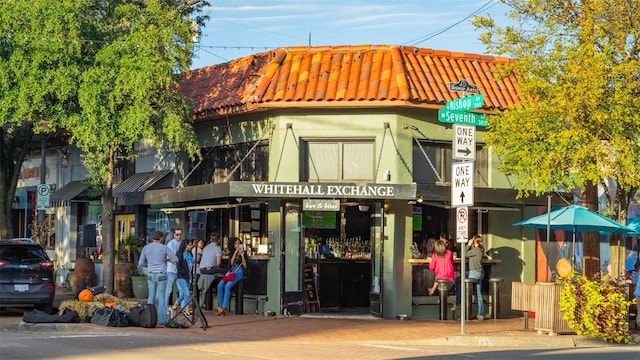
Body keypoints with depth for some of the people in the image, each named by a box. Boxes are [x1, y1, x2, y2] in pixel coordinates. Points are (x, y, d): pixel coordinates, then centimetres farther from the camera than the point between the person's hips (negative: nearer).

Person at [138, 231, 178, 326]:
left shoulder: (146, 248, -1)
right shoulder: (164, 248, -8)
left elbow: (140, 264, 2)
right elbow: (175, 259, -1)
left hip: (151, 275, 3)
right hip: (161, 275, -2)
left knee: (151, 297, 11)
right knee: (161, 297, 3)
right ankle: (161, 320, 0)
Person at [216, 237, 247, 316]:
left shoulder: (243, 253, 9)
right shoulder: (232, 254, 20)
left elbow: (245, 266, 1)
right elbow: (231, 263, 1)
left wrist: (242, 256, -9)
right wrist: (236, 252, -2)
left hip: (239, 273, -4)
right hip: (231, 272, 5)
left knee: (227, 286, -28)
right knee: (220, 286, -21)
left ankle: (224, 307, -28)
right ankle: (220, 307, -18)